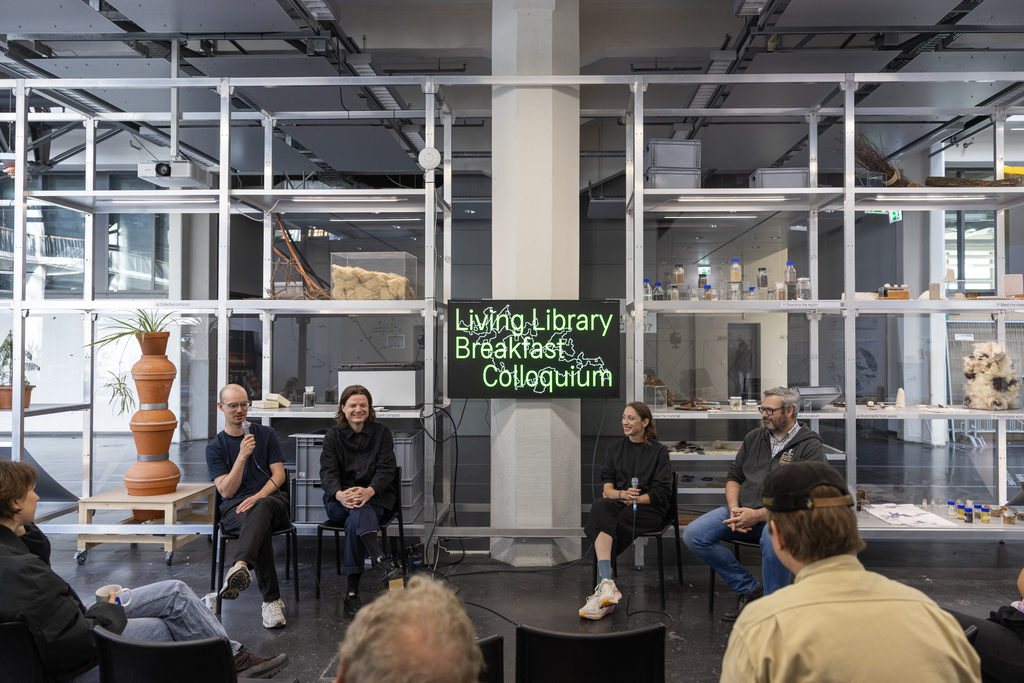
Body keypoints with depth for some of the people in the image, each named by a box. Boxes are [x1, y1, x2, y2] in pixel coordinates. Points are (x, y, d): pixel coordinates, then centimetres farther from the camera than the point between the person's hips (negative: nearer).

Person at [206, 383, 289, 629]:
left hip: (271, 500, 0)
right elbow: (226, 491, -2)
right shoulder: (215, 447, 10)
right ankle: (272, 600, -40)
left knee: (260, 508, -39)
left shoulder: (266, 434, 12)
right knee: (260, 527, -37)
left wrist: (258, 496, -16)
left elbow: (279, 474, 5)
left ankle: (240, 567, -63)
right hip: (234, 509, 0)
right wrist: (242, 456, -15)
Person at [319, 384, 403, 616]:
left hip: (374, 498, 0)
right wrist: (340, 494, -28)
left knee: (355, 519, -34)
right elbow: (327, 472, -4)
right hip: (339, 502, 0)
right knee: (361, 512, -36)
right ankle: (381, 561, -55)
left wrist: (369, 491, -27)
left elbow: (386, 469, -5)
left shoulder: (382, 433, 7)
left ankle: (352, 590, -35)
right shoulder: (333, 436, 9)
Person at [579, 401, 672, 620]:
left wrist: (634, 499, -14)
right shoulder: (614, 449, 16)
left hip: (649, 510, -3)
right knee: (600, 506, -34)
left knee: (602, 521, -30)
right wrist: (622, 494, -14)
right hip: (618, 505, 3)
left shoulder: (659, 452, 5)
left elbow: (662, 493, -2)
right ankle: (607, 585, -44)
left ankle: (604, 586, -26)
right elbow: (607, 486, 7)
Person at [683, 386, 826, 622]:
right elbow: (733, 476, 18)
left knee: (773, 538, -41)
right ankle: (750, 589, 0)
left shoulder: (810, 445, -3)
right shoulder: (754, 437, 16)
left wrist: (758, 515, -20)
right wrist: (735, 508, -3)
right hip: (743, 510, 6)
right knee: (692, 534, -13)